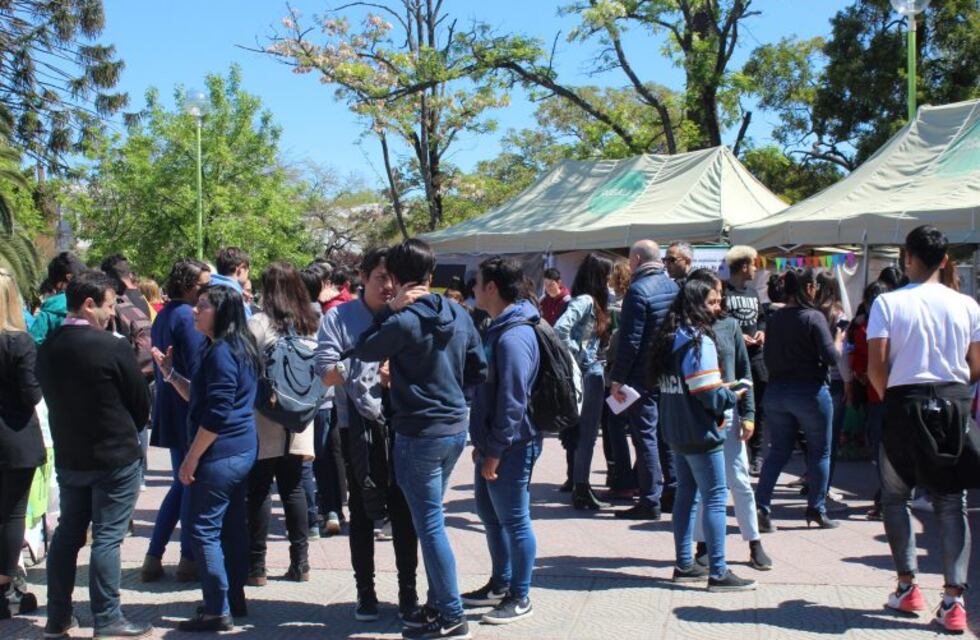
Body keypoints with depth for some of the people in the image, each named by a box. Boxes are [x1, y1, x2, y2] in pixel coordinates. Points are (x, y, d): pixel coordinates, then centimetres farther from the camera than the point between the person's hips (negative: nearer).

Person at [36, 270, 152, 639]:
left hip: (68, 456, 6)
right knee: (107, 538, 1)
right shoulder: (112, 348, -18)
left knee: (67, 533, 15)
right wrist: (129, 434, 10)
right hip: (115, 457, -6)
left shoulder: (47, 349, 0)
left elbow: (51, 397, 9)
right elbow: (141, 402, -9)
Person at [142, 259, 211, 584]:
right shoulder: (188, 317, -15)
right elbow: (197, 369, -17)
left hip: (170, 410, 9)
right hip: (190, 411, -9)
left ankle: (154, 558, 16)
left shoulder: (164, 315, 13)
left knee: (182, 483, 16)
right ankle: (189, 559, 10)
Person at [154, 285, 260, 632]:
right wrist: (171, 373, 11)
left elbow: (216, 414, -21)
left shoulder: (221, 353, -17)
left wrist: (191, 458, -15)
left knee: (205, 530, -4)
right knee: (231, 527, 16)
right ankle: (234, 600, 25)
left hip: (220, 455, -10)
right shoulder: (239, 348, 14)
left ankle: (217, 611, -1)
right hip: (241, 451, 10)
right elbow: (198, 397, 20)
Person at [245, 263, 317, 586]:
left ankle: (256, 566, 6)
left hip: (264, 420, -5)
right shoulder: (311, 325, 5)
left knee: (259, 491, 2)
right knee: (293, 489, 12)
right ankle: (300, 563, 15)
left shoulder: (260, 323, -10)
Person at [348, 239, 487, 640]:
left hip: (419, 434, -8)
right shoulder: (459, 314, 4)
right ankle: (437, 603, 27)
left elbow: (364, 351, -2)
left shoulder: (404, 322, -18)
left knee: (430, 525, 0)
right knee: (429, 519, 19)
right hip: (455, 429, 8)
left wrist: (391, 308, -3)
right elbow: (478, 372, 9)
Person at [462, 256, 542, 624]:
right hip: (492, 444, 11)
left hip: (510, 447, -11)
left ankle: (520, 598, 12)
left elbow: (512, 401, -23)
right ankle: (500, 584, 34)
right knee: (490, 514, 20)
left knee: (514, 520, 0)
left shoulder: (514, 336, -21)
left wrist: (495, 451, -20)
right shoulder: (499, 329, 12)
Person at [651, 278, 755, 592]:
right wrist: (733, 395, -2)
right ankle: (718, 573, -1)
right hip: (701, 435, -9)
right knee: (715, 498, -3)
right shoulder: (698, 341, -17)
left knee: (686, 493, 15)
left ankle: (684, 565, 21)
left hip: (675, 432, 9)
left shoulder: (669, 338, 9)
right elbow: (711, 397, -22)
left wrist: (721, 389, 13)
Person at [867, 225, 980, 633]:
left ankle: (907, 586, 14)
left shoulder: (888, 303, -7)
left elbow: (876, 367, -12)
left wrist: (890, 397, 7)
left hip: (906, 402, -2)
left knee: (895, 496, 15)